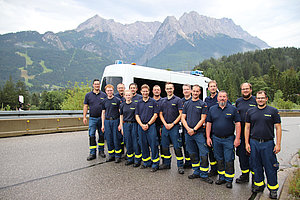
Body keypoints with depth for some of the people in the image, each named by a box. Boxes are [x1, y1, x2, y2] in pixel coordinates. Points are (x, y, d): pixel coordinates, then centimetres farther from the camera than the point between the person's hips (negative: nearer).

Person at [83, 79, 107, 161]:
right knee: (91, 136, -2)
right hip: (92, 118, 0)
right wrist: (84, 117, -1)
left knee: (102, 135, 9)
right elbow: (85, 106, 5)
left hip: (101, 118, 1)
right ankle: (92, 153, 5)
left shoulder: (103, 95, 5)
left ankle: (101, 151, 23)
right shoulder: (88, 95, 5)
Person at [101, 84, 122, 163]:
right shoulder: (104, 101, 10)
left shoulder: (117, 100, -2)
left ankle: (118, 156, 12)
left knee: (116, 139, 0)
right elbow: (103, 113, 13)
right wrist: (103, 124, 9)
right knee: (109, 139, 8)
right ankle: (111, 155, 21)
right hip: (107, 121, 4)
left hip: (115, 121, -4)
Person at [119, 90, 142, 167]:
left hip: (134, 124, -3)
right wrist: (121, 127, 7)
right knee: (128, 142, 8)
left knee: (135, 143, -1)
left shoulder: (135, 105, -2)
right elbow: (121, 116, 11)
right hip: (126, 125, 3)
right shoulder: (122, 105, 7)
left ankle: (137, 160, 10)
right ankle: (130, 159, 22)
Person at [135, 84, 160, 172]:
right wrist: (141, 125, -6)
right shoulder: (139, 103, 11)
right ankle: (146, 162, 24)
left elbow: (155, 115, -3)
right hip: (141, 126, 4)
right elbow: (137, 115, 9)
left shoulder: (153, 102, 1)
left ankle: (155, 164, 6)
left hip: (151, 126, -4)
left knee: (153, 145, -4)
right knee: (143, 145, 10)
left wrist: (148, 124, -11)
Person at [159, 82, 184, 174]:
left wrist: (172, 124, -12)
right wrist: (165, 124, -3)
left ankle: (180, 166, 6)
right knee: (164, 146, 11)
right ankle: (166, 163, 25)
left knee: (177, 147, -4)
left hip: (174, 126, -5)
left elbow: (181, 114, -6)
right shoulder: (163, 101, 12)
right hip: (165, 126, 5)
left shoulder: (178, 100, -2)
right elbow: (160, 114, 12)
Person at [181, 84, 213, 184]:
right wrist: (188, 129, -7)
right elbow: (183, 118, 7)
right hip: (188, 133, 4)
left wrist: (194, 129, -13)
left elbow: (202, 119, -6)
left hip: (199, 133, -4)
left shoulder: (203, 104, 0)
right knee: (193, 154, 13)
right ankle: (196, 172, 26)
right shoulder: (186, 104, 11)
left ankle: (204, 175, 7)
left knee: (203, 154, -5)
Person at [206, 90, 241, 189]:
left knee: (229, 160, 1)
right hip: (216, 139, 3)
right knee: (219, 159, 12)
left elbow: (237, 124, -2)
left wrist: (237, 138, -8)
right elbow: (209, 124, 8)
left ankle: (229, 179, 15)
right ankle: (221, 177, 26)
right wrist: (208, 137, 2)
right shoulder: (212, 109, 6)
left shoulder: (233, 109, -1)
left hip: (229, 139, -3)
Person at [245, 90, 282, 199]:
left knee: (270, 167, 4)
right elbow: (247, 127, 8)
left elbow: (278, 128, 0)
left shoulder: (273, 111, 0)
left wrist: (278, 144, -5)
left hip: (268, 143, -2)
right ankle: (259, 184, 28)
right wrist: (247, 143, 3)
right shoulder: (250, 111, 6)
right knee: (256, 166, 12)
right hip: (254, 143, 2)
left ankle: (273, 188, 19)